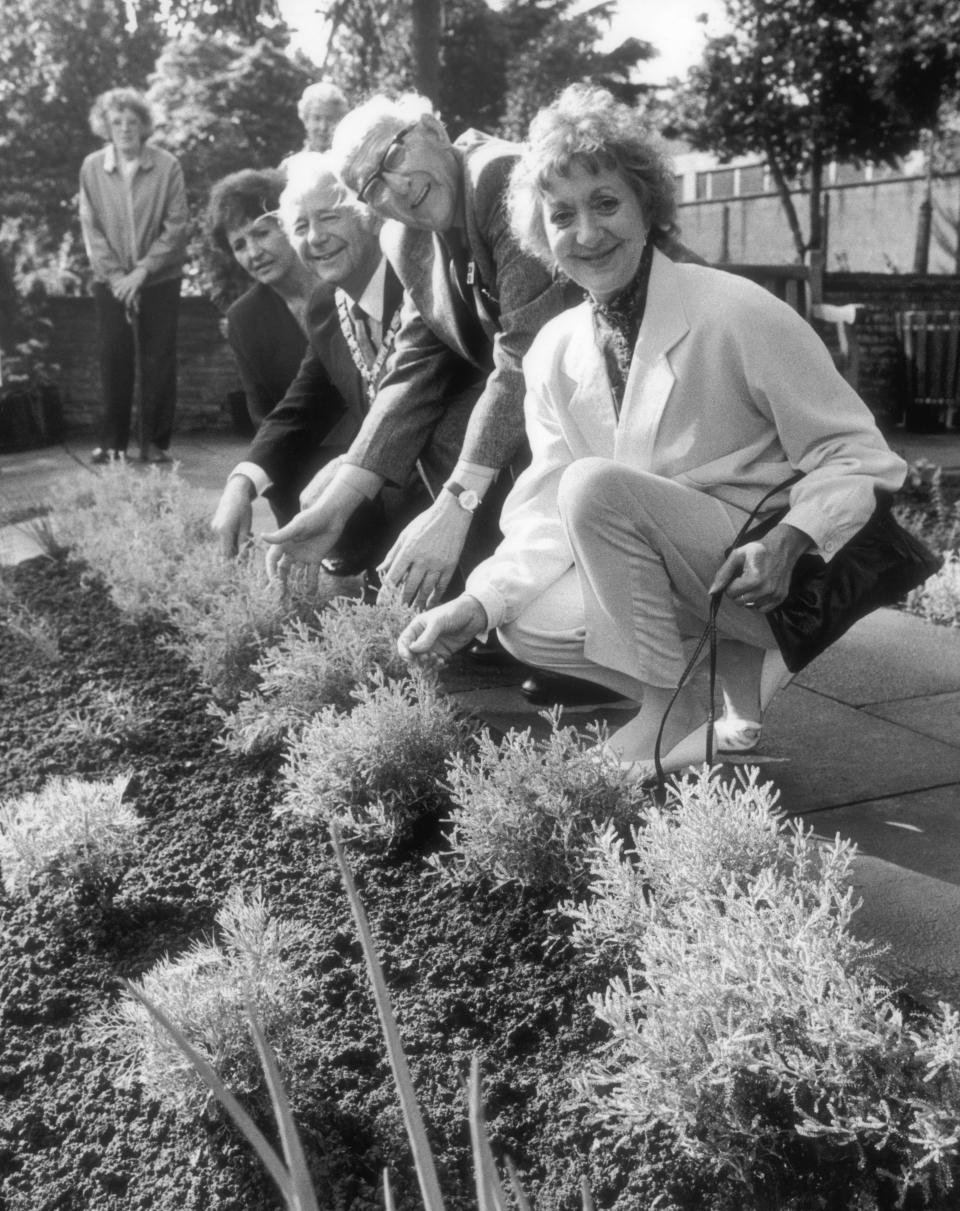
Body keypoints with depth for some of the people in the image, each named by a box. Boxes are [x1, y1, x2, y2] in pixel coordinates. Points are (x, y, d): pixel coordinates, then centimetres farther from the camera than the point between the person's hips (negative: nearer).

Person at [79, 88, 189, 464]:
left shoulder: (167, 165, -6)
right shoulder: (91, 167, 0)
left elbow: (175, 226, -7)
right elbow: (90, 227, 0)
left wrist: (141, 271, -13)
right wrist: (115, 275, -10)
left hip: (159, 278, -1)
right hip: (111, 281, 1)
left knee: (158, 361, 0)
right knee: (114, 359, 2)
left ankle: (155, 441, 9)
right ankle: (112, 441, 12)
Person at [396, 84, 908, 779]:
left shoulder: (740, 314, -15)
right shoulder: (554, 353, 1)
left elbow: (854, 455, -11)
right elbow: (551, 514, 0)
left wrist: (787, 540, -29)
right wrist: (475, 605, -15)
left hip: (761, 575, -6)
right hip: (670, 573, 7)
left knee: (595, 483, -26)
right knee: (526, 624, -10)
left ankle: (669, 710, -11)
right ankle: (740, 669, 2)